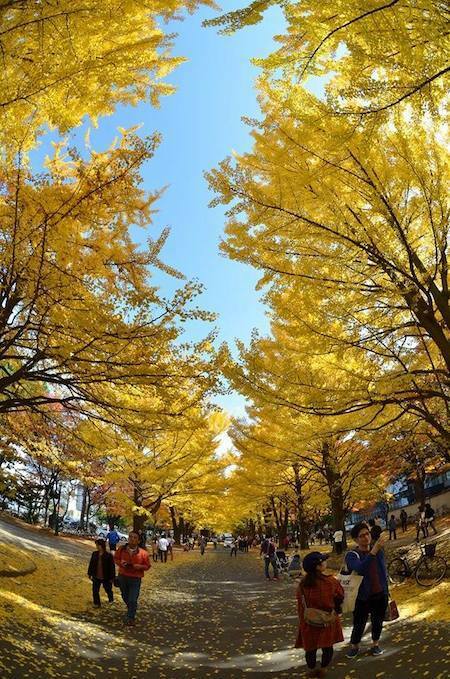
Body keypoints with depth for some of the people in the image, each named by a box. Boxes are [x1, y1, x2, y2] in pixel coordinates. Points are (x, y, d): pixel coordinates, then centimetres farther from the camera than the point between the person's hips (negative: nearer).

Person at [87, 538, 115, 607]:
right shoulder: (94, 554, -4)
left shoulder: (109, 555, -19)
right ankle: (97, 603, 29)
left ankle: (111, 599, 46)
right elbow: (91, 564, 7)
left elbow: (112, 567, -14)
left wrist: (112, 577, -11)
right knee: (95, 591, 7)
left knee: (108, 590, 17)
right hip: (96, 577, 4)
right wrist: (89, 574, 11)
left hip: (106, 578, -3)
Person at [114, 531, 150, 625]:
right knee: (125, 597, 22)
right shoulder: (121, 549, -8)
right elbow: (115, 558, 9)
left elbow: (147, 566, -2)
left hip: (135, 579, -4)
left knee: (133, 600, -4)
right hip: (122, 577, 4)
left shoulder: (143, 553, -14)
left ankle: (130, 617, 19)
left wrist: (140, 566, -22)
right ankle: (131, 610, 51)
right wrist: (120, 562, -13)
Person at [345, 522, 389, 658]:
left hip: (380, 595, 3)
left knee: (378, 621, 18)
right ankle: (354, 646, 33)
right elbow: (361, 568, -41)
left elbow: (383, 571, 8)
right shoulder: (351, 555, -20)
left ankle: (375, 644, 42)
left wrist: (386, 590, 14)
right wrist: (374, 549, -50)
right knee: (359, 624, 7)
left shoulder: (379, 550, -6)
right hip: (362, 598, -3)